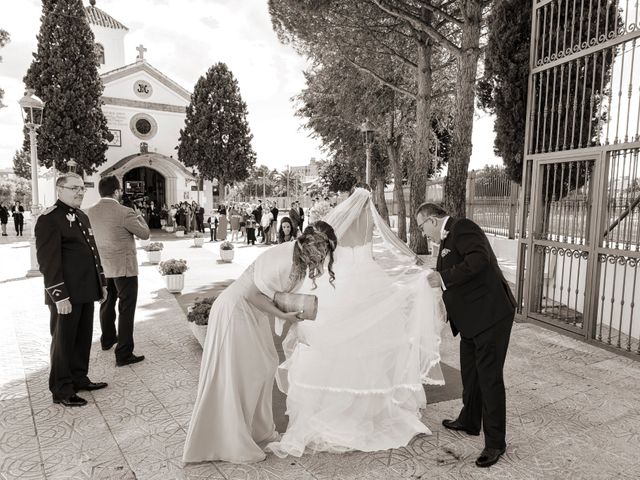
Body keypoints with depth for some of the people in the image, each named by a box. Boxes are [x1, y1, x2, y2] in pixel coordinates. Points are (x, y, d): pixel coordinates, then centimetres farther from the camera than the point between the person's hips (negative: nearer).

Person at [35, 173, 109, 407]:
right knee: (63, 340, 5)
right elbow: (48, 261, -17)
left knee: (83, 338, 17)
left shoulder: (83, 217, 15)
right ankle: (62, 390, 18)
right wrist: (59, 295, -20)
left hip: (86, 292, 8)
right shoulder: (49, 219, -12)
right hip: (66, 295, -8)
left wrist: (102, 283, 17)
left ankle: (79, 378, 33)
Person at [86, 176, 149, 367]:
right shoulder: (124, 212, -20)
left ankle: (107, 339, 44)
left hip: (102, 266, 7)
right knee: (126, 309, 0)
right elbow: (144, 234, -10)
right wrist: (139, 216, 7)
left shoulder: (89, 212, -1)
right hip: (124, 267, -7)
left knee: (107, 303, 24)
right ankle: (124, 354, 2)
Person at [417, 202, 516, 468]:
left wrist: (443, 277, -22)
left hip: (490, 314, -10)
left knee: (489, 376, -1)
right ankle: (469, 421, 40)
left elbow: (479, 260, -29)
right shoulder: (447, 238, 15)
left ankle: (495, 442, 12)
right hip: (472, 318, 10)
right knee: (470, 372, 22)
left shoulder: (462, 228, -14)